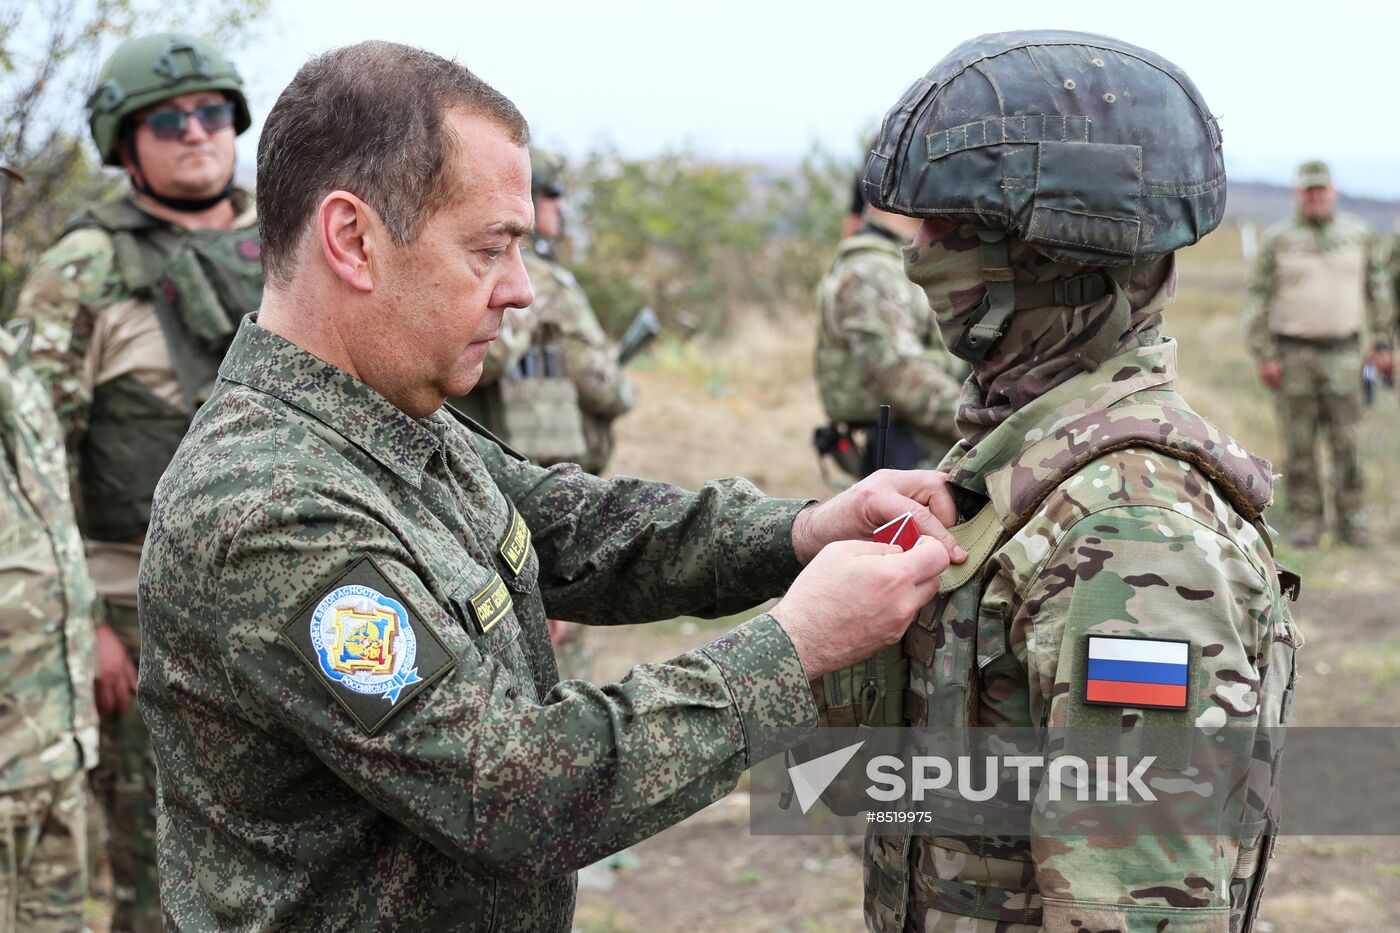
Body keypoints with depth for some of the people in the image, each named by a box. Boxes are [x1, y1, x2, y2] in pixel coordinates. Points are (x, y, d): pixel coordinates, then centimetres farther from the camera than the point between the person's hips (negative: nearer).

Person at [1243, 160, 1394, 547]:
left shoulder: (1359, 234, 4)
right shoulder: (1278, 239, -2)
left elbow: (1376, 289, 11)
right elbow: (1257, 298, -1)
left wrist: (1382, 344, 5)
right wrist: (1264, 357, -7)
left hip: (1342, 352, 1)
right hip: (1293, 353, -1)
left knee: (1347, 440, 0)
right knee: (1299, 442, 2)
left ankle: (1352, 521, 10)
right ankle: (1304, 521, 10)